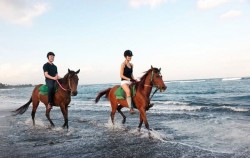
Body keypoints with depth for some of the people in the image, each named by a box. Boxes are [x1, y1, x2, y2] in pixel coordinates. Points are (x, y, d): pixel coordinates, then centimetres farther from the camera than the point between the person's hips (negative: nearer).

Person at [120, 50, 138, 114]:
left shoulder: (131, 65, 15)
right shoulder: (123, 64, -5)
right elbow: (121, 75, -9)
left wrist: (134, 79, 2)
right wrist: (129, 79, -17)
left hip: (130, 82, 8)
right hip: (124, 81, -8)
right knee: (128, 91, -32)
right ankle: (131, 108, -35)